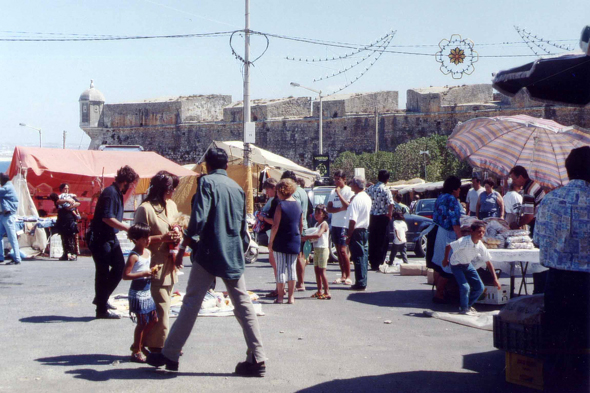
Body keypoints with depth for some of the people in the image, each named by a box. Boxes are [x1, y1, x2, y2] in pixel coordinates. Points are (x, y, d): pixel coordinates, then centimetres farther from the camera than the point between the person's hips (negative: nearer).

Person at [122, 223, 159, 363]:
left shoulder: (148, 252, 9)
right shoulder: (134, 256, -17)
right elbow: (125, 275, -22)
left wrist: (153, 270, 3)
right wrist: (143, 274, -25)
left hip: (147, 292, 9)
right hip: (138, 292, -9)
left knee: (153, 319, 13)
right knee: (142, 322, -3)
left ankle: (138, 344, 28)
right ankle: (136, 352, 9)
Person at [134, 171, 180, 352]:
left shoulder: (171, 205, 14)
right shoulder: (145, 209, -11)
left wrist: (177, 237, 2)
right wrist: (162, 238, -21)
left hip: (169, 265, 8)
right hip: (155, 267, -8)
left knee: (163, 308, 10)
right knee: (160, 308, -9)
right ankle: (158, 345, 0)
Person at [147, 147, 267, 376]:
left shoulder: (207, 182, -5)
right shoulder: (237, 188, 13)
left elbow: (198, 219, -16)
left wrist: (182, 248, -9)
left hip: (208, 254, -5)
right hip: (234, 256, 5)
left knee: (191, 303, 1)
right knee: (243, 305, 6)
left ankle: (169, 355, 8)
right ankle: (257, 359, 4)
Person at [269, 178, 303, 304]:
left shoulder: (281, 205, -11)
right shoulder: (298, 205, 6)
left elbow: (275, 225, -14)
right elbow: (301, 225, 12)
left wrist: (271, 241, -7)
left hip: (280, 242, -5)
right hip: (295, 242, 5)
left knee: (280, 268, 1)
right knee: (292, 268, 8)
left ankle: (280, 297, 4)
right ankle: (291, 296, 9)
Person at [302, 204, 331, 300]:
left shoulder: (324, 224, -12)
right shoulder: (316, 224, 15)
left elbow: (318, 235, -27)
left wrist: (306, 237, -25)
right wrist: (308, 238, -1)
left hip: (323, 249, -9)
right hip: (316, 249, 9)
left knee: (322, 271, -9)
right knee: (317, 270, 9)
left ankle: (327, 292, -5)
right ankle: (319, 291, 16)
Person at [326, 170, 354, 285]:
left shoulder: (349, 191, -5)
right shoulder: (333, 192, 14)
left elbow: (348, 206, -17)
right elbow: (329, 209, 7)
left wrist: (339, 194, -17)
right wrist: (340, 208, -10)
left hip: (344, 225, -7)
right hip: (335, 224, 7)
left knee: (343, 250, -11)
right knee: (338, 250, 8)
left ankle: (348, 276, -6)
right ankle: (343, 275, 13)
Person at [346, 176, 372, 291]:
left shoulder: (356, 200, -19)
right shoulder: (367, 198, 10)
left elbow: (353, 220, -22)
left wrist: (349, 236, -17)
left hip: (356, 231, -9)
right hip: (365, 230, 9)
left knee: (358, 258, -4)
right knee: (364, 256, 13)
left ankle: (360, 284, -1)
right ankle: (363, 282, 19)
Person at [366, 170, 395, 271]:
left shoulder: (370, 188, 5)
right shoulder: (386, 190, -10)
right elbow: (390, 204, -19)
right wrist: (389, 216, -6)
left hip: (371, 217, 5)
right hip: (382, 217, -5)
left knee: (372, 241, 11)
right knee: (382, 242, 2)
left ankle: (372, 263, 15)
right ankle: (379, 263, -1)